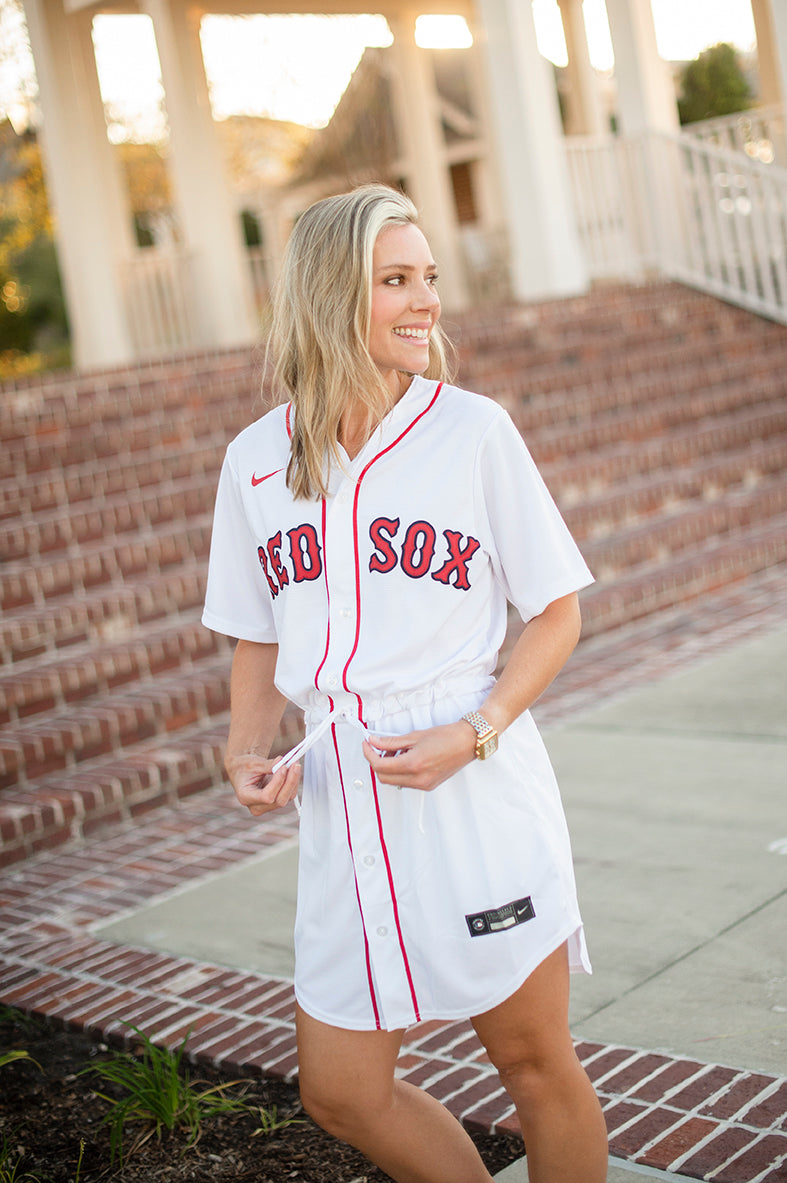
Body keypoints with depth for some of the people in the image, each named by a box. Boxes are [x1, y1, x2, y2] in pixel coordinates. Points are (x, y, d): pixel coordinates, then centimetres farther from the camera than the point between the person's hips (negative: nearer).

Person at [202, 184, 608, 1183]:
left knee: (536, 1065, 10)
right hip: (342, 803, 4)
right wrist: (248, 752, -1)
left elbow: (556, 611, -1)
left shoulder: (472, 430, -5)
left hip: (477, 796, -3)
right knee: (339, 1091, 12)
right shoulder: (255, 461, 4)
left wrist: (476, 733, -14)